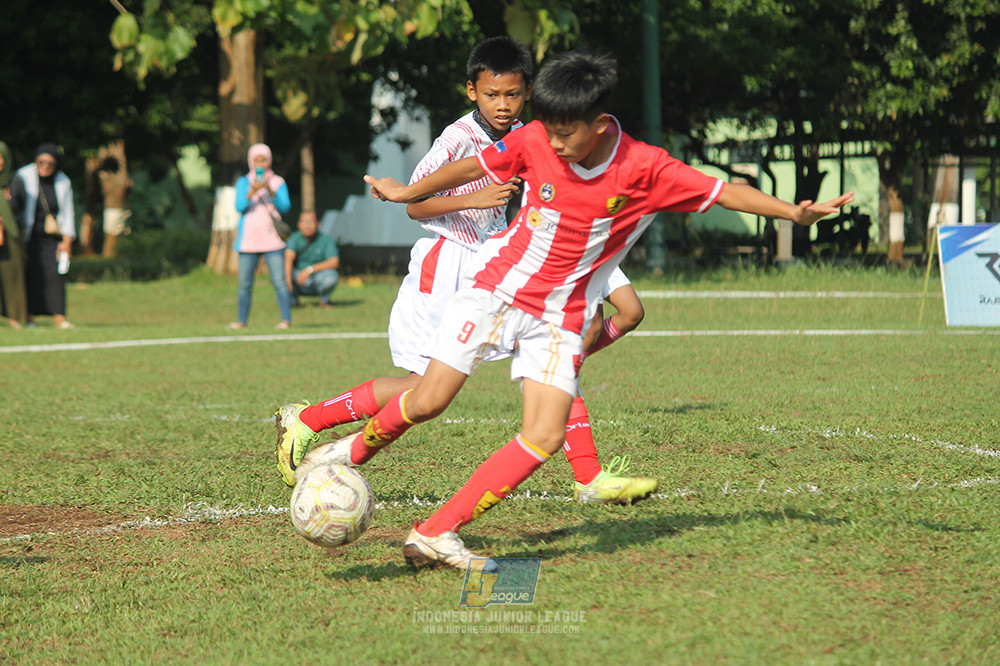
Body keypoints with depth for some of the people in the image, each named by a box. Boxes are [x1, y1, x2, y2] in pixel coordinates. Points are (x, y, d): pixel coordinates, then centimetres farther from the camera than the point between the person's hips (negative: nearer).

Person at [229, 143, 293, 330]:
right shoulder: (244, 182, 8)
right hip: (248, 240, 1)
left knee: (279, 281, -10)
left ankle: (286, 319, -9)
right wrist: (252, 192, -20)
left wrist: (270, 191, -18)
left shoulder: (278, 182, 8)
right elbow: (239, 206, -4)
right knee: (245, 283, 1)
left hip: (272, 239, -1)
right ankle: (242, 320, 11)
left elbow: (285, 206, -3)